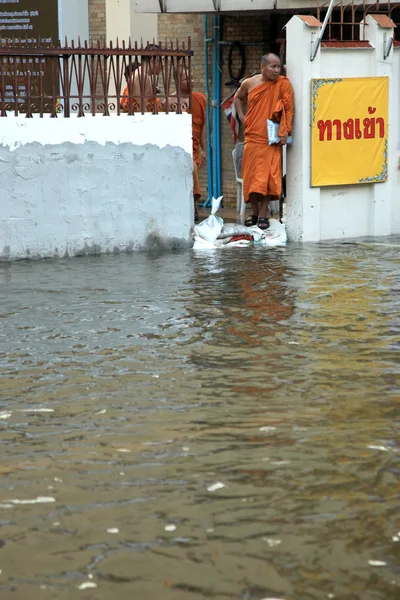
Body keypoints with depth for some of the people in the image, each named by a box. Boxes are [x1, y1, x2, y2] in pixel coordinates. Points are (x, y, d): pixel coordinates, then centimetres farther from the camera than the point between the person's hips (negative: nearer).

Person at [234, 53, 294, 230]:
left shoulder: (283, 84, -5)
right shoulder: (249, 83, 3)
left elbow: (289, 108, -6)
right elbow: (238, 97, 24)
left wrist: (286, 132, -13)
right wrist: (241, 116, 11)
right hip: (252, 137, 3)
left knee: (268, 176, -6)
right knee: (251, 176, 6)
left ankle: (263, 214, 0)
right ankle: (254, 212, 19)